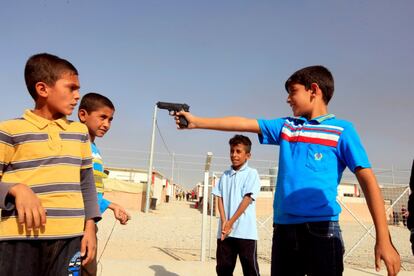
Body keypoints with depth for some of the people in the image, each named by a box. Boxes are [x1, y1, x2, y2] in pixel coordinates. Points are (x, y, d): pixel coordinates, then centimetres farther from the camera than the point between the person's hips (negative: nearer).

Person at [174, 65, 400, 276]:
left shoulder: (341, 130, 0)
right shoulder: (285, 126, 14)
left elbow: (367, 179, -5)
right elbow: (243, 123, 12)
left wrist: (383, 239, -11)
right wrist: (196, 122, 10)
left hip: (321, 227, -4)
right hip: (284, 227, 5)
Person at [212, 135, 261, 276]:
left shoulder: (252, 174, -1)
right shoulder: (225, 175, 13)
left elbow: (247, 199, -9)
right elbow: (220, 199, 8)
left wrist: (231, 222, -11)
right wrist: (224, 223, -7)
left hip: (245, 231, -5)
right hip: (224, 231, 5)